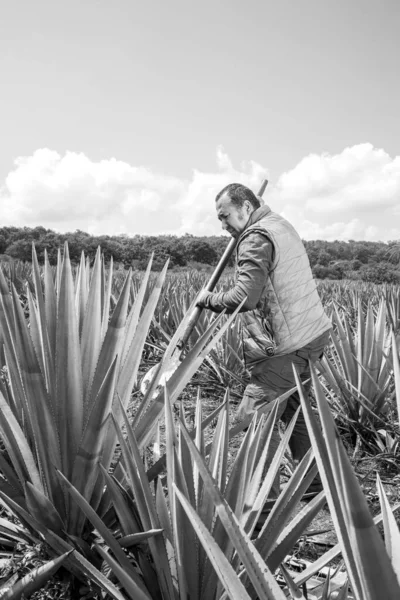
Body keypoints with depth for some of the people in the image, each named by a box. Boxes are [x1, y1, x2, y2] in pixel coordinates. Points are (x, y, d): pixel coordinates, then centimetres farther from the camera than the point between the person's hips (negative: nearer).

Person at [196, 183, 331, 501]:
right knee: (296, 412, 20)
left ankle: (265, 495, 7)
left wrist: (208, 299, -8)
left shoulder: (256, 237, -15)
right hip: (311, 333, 10)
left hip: (284, 345, -10)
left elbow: (244, 297, -23)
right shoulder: (281, 224, 16)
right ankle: (314, 483, 31)